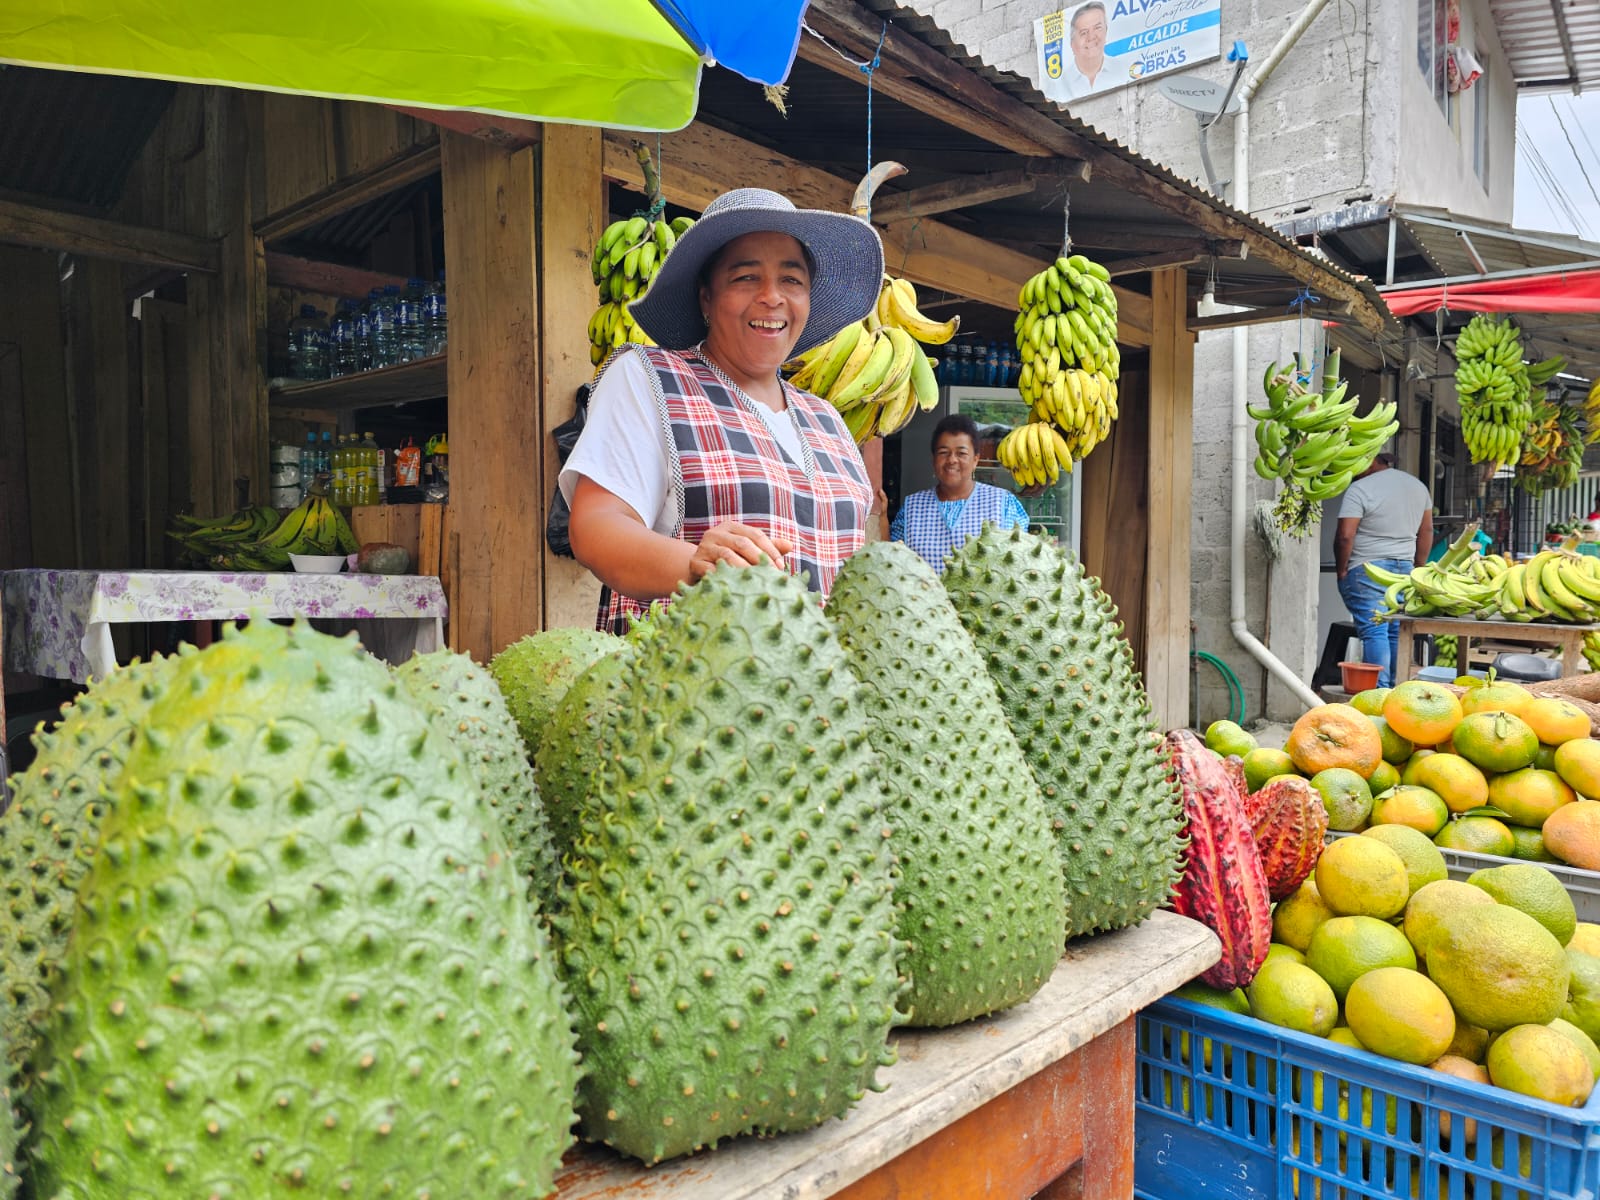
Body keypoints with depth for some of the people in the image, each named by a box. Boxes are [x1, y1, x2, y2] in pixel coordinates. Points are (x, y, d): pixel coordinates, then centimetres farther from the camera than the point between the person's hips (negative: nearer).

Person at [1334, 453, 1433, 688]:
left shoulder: (1360, 489, -11)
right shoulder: (1418, 486, 13)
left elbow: (1345, 535, -16)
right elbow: (1426, 532, 17)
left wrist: (1341, 570, -5)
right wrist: (1418, 567, 22)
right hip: (1405, 568, 7)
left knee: (1374, 631, -7)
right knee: (1397, 632, 8)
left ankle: (1380, 688, -10)